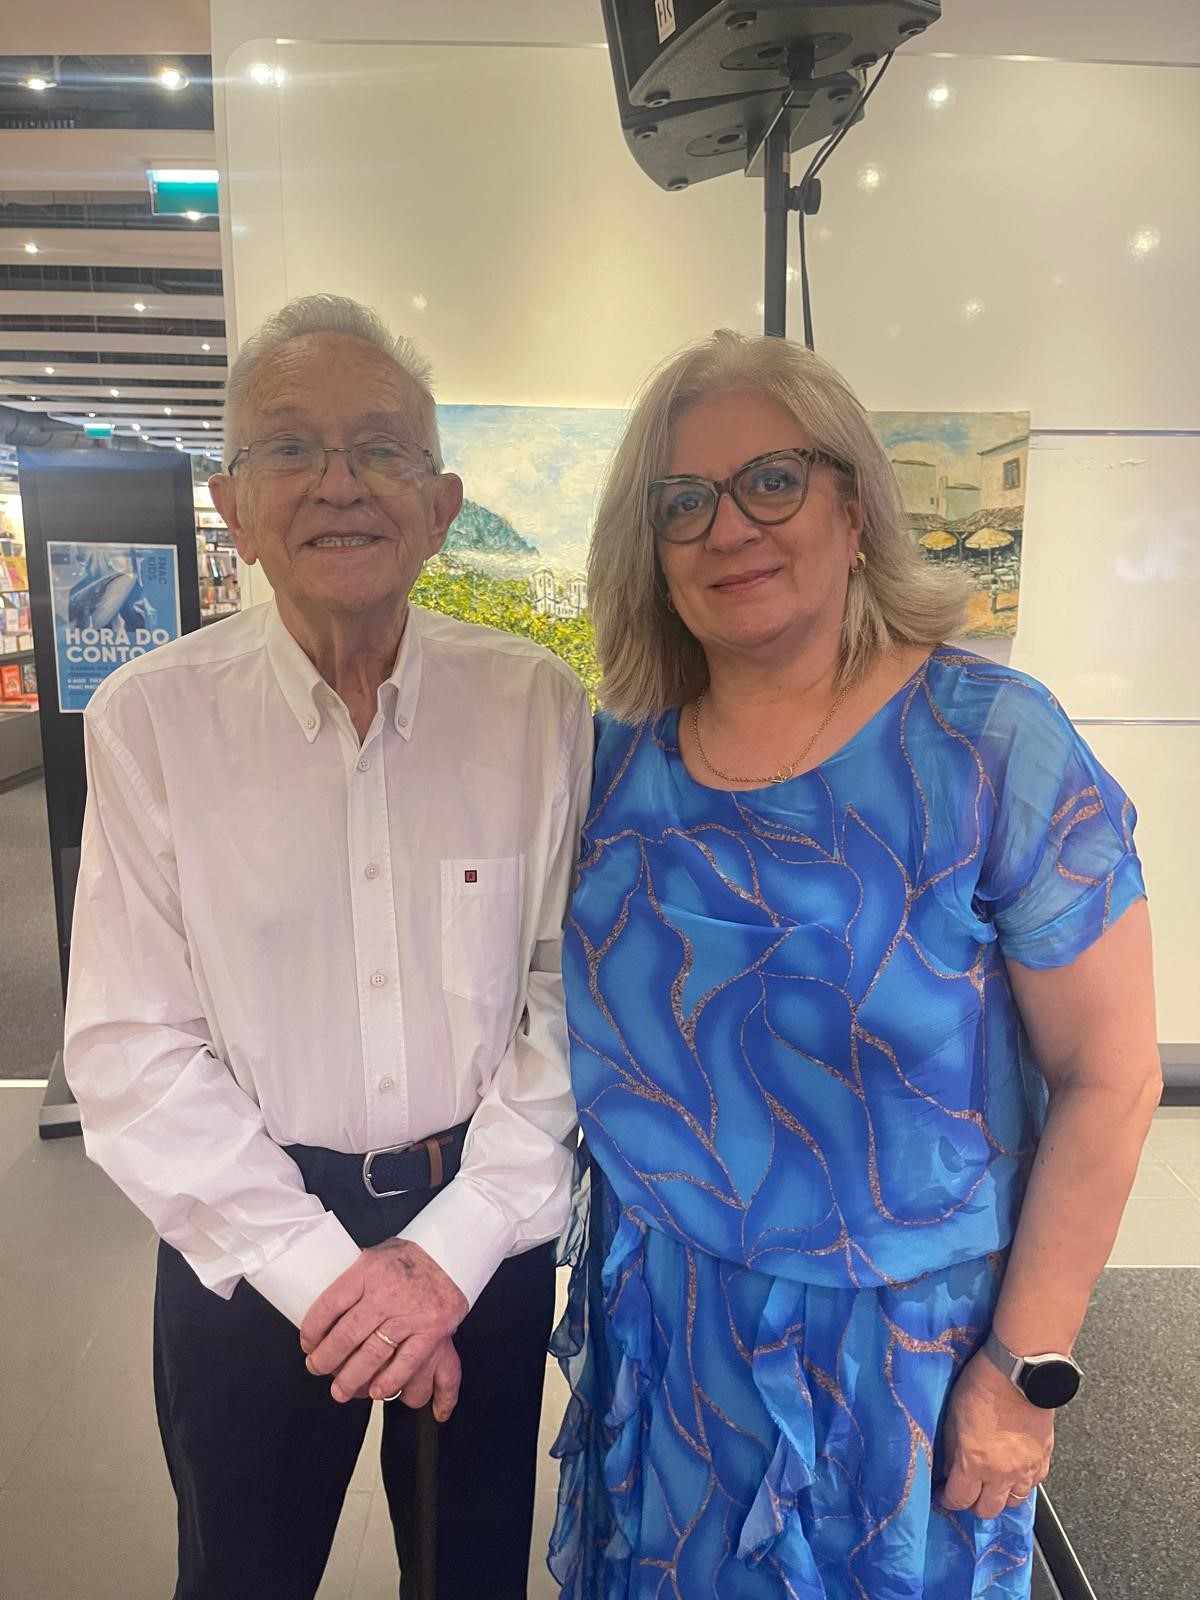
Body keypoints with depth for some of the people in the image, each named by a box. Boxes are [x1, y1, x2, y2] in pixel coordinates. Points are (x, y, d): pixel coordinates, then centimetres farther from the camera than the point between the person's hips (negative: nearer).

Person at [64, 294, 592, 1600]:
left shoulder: (535, 706, -9)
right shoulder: (148, 721, -11)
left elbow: (569, 992, -7)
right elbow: (131, 1047, -10)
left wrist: (455, 1245, -11)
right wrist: (321, 1270, -12)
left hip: (483, 1230, 1)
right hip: (249, 1243, 0)